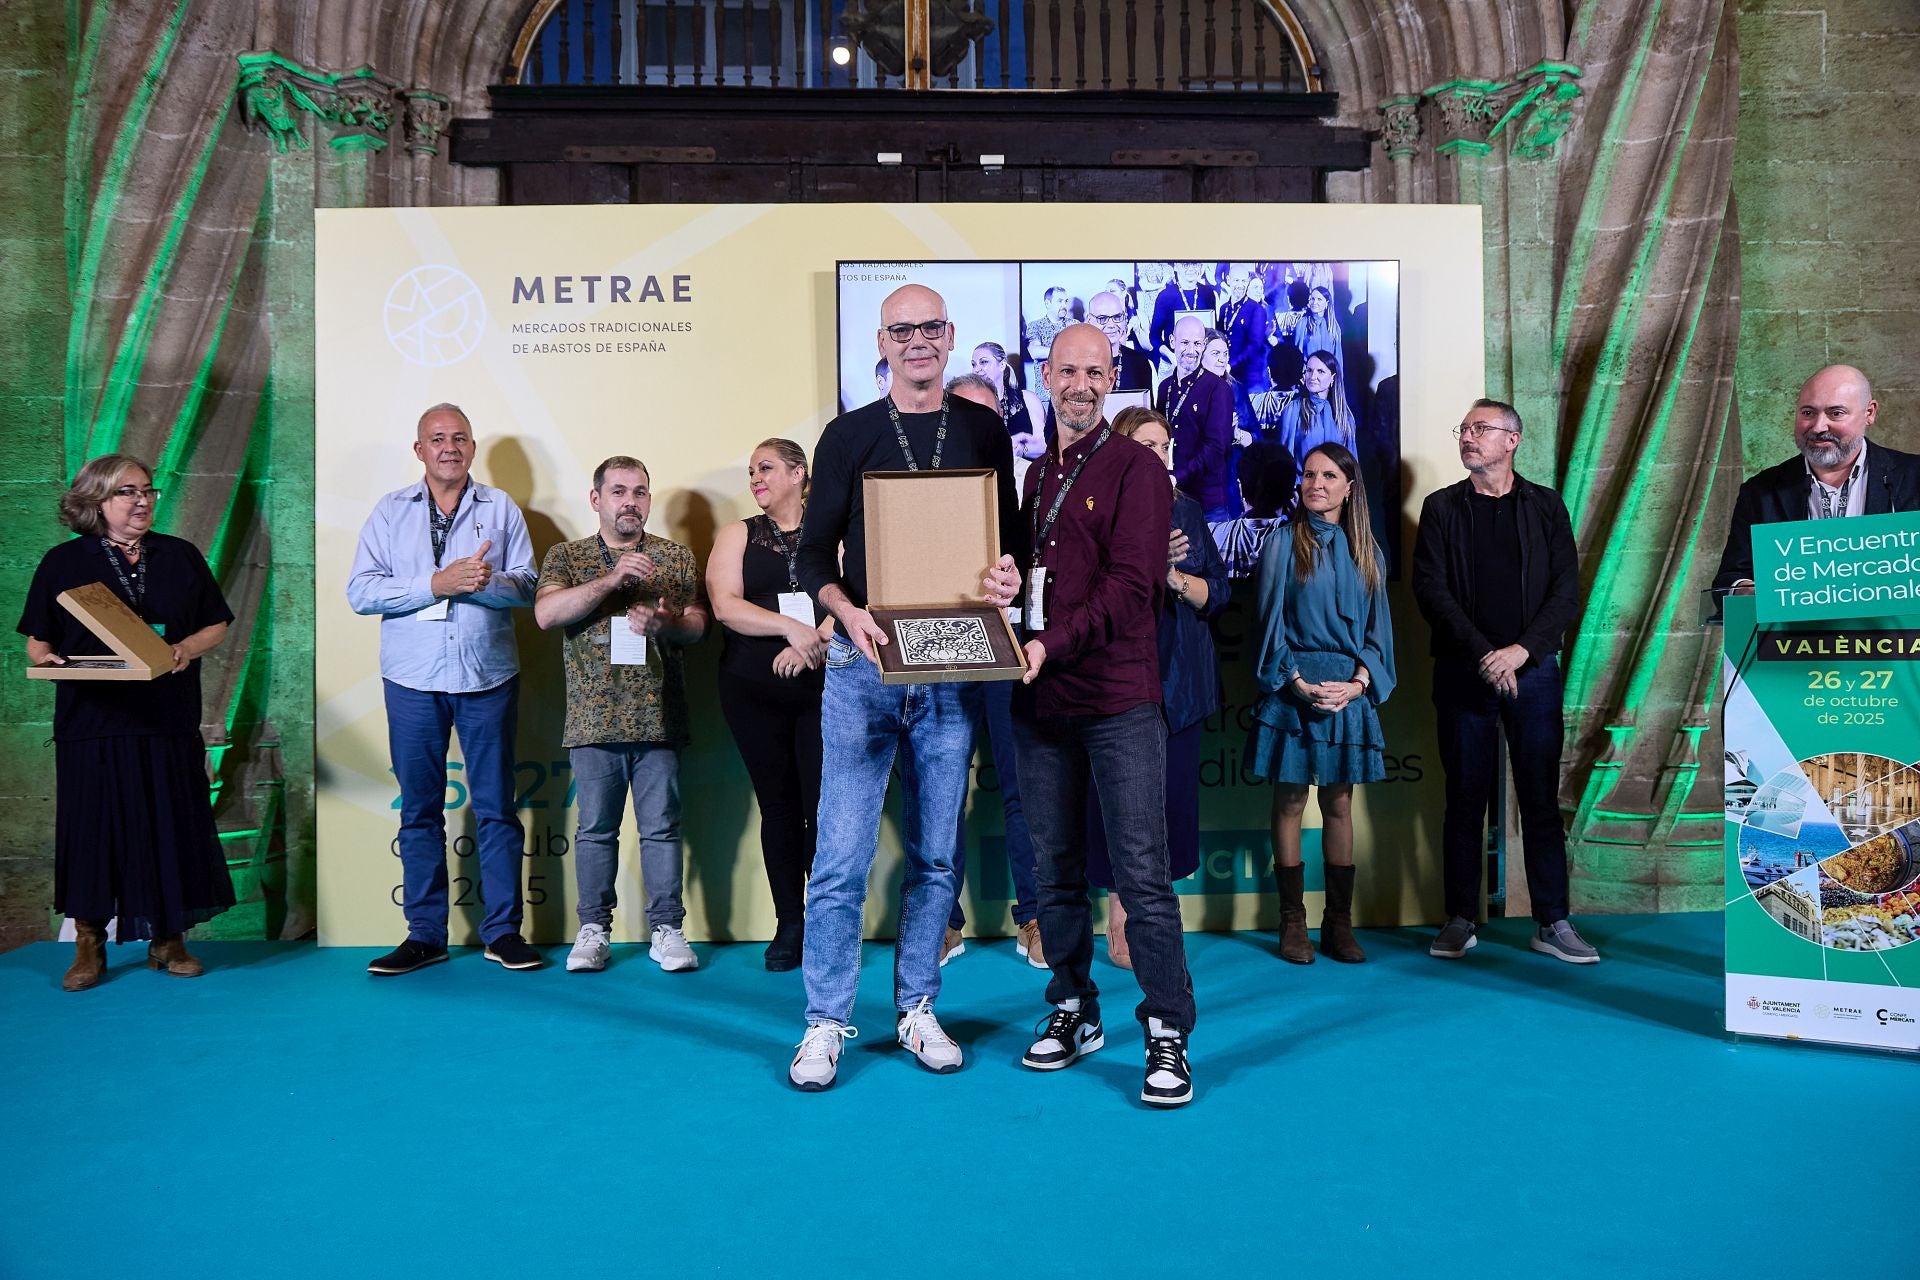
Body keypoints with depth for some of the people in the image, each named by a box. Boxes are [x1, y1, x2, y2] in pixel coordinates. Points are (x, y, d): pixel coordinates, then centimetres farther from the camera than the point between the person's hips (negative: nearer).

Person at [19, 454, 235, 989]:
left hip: (169, 723, 1)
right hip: (92, 723, -1)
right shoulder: (64, 563, 5)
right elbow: (37, 641, 6)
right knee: (93, 829, 3)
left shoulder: (181, 557, 8)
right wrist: (49, 659, -16)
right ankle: (89, 945, 17)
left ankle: (167, 939, 16)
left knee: (170, 826, 4)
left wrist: (186, 649, -10)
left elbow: (216, 626, 9)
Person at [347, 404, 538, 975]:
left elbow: (525, 585, -1)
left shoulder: (501, 508, 7)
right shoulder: (390, 511, 7)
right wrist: (435, 583, -14)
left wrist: (480, 581, -19)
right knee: (419, 810, 7)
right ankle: (425, 933, 16)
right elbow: (360, 590, -3)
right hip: (413, 679, 1)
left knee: (496, 806, 3)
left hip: (488, 676, 0)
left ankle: (503, 930, 12)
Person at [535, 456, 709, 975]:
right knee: (596, 828, 8)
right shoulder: (566, 556, 8)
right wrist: (610, 580, -17)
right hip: (593, 718, 0)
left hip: (657, 717, 0)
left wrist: (666, 623, -16)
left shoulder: (677, 557, 11)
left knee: (662, 826, 4)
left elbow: (698, 624, 7)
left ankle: (666, 928, 13)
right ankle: (594, 928, 19)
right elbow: (546, 613, -8)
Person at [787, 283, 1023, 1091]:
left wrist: (1009, 580, -9)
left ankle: (916, 1008, 24)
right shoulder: (849, 436, 6)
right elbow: (815, 553, 2)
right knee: (841, 856, -2)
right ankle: (826, 1022, 12)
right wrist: (847, 613, -17)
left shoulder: (984, 433, 10)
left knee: (936, 855, 9)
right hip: (863, 666, -2)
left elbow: (1010, 539, 15)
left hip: (952, 670, 2)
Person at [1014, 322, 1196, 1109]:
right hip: (1041, 700, 6)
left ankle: (1168, 1035, 6)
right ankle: (1073, 1013, 26)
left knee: (1142, 874, -4)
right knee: (1055, 869, 11)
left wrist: (1052, 644, -24)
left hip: (1119, 698, -6)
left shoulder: (1136, 468, -2)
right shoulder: (1036, 477, 18)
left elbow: (1131, 585, -14)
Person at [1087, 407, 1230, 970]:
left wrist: (1174, 576, -11)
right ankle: (1120, 930, 11)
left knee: (1173, 793, 6)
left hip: (1180, 679, 4)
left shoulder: (1186, 511, 12)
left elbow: (1218, 592, 7)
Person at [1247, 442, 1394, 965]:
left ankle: (1339, 923, 13)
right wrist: (1297, 682, -13)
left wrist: (1361, 680, -8)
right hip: (1294, 687, -3)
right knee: (1289, 802, 1)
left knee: (1339, 805, 6)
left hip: (1350, 691, 3)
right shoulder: (1283, 545, 1)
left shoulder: (1366, 552, 10)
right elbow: (1270, 623, -2)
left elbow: (1378, 627, 8)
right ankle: (1293, 922, 9)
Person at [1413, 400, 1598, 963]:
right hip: (1463, 673, 0)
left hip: (1533, 669, 1)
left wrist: (1522, 649, -13)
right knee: (1464, 800, 5)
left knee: (1541, 800, 4)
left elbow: (1567, 590, 1)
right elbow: (1430, 589, -3)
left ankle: (1552, 922, 13)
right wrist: (1483, 653, -13)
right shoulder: (1441, 507, 6)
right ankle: (1460, 919, 13)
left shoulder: (1545, 506, 8)